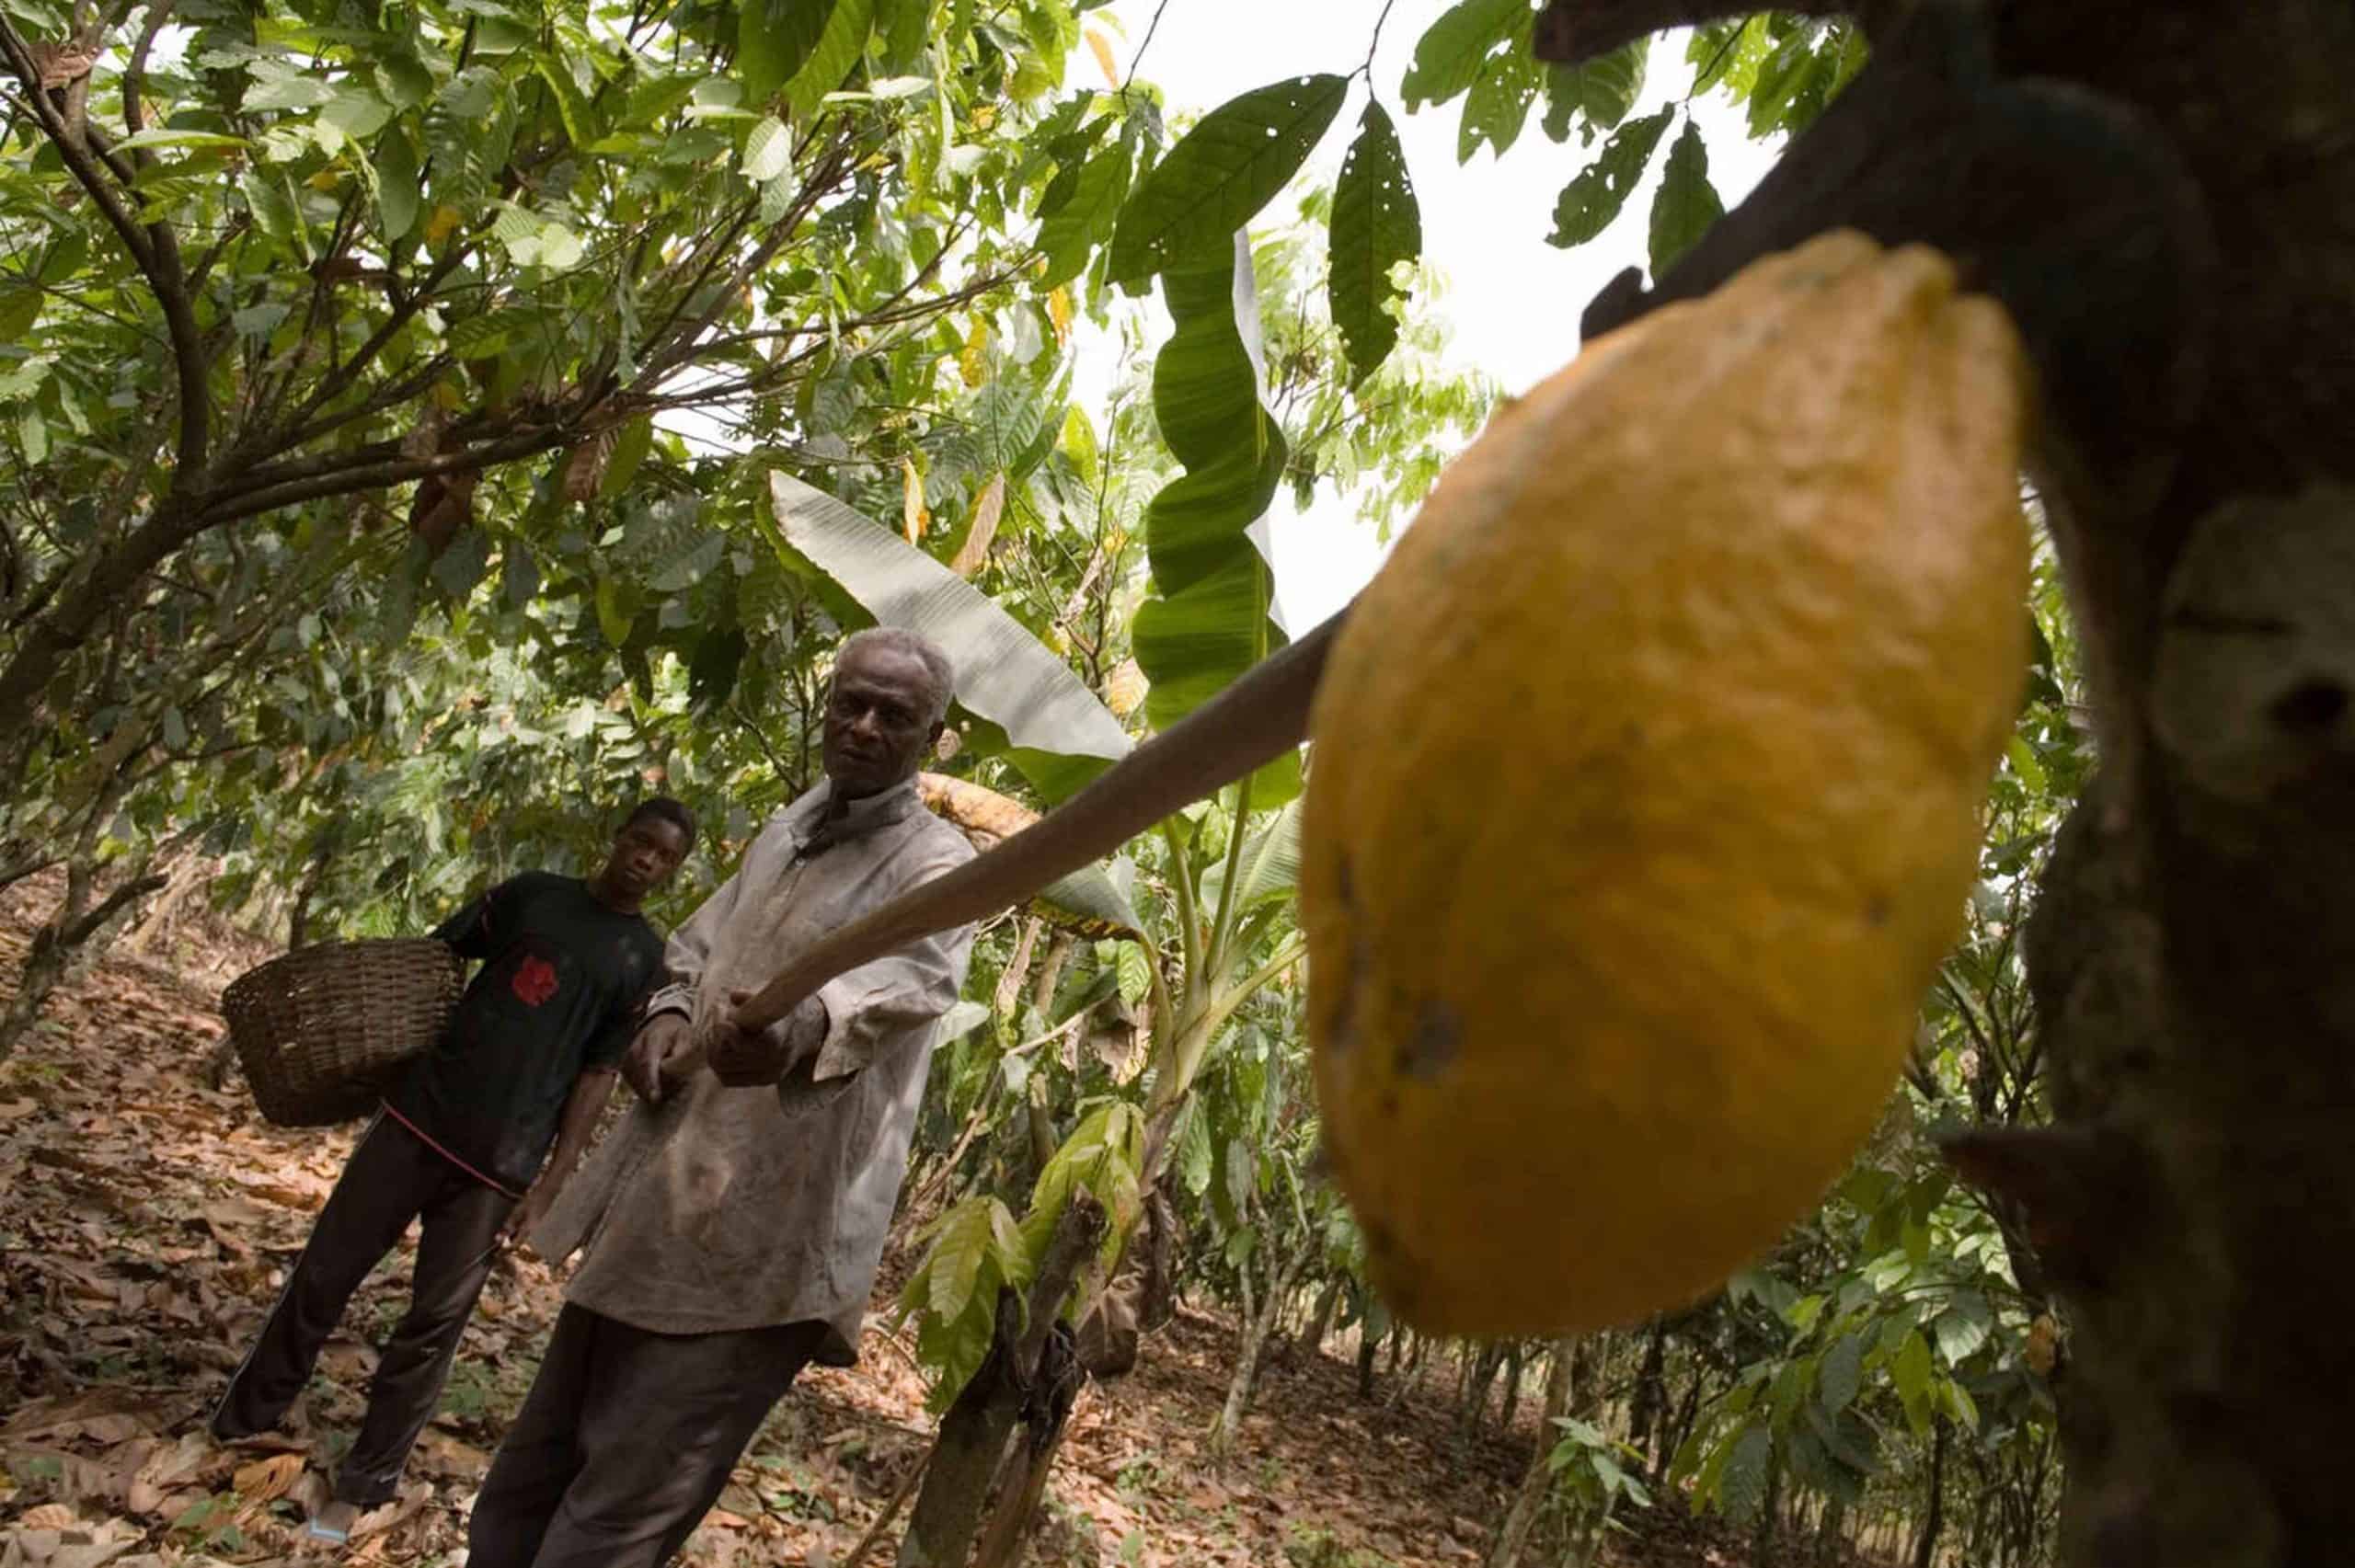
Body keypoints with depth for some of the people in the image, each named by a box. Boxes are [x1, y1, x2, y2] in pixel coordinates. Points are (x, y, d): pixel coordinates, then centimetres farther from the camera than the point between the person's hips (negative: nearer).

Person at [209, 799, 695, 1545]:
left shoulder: (646, 962, 0)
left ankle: (363, 1485, 17)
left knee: (434, 1324, 2)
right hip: (417, 1116, 2)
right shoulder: (533, 893, 6)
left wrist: (549, 1185, -6)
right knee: (322, 1277, 9)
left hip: (497, 1164, -2)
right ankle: (239, 1426, 28)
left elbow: (598, 1075, -1)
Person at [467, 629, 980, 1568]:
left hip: (757, 1253, -7)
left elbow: (911, 975, -32)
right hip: (649, 1216, 8)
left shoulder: (936, 864, -10)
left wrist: (807, 1024, -54)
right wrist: (667, 1016, 3)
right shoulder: (785, 831, 13)